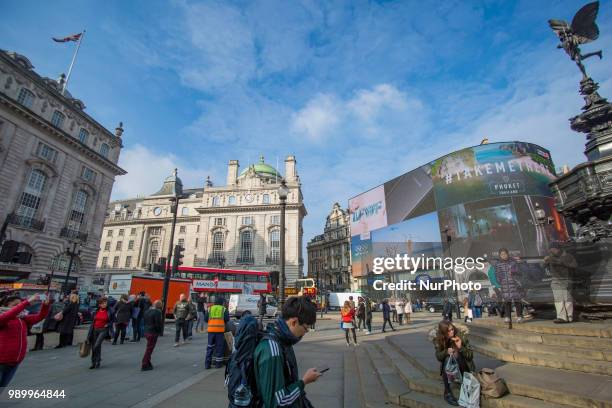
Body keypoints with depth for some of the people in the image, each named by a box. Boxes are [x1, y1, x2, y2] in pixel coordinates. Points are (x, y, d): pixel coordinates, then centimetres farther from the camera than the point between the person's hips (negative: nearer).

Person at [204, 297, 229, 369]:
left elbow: (205, 318, 7)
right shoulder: (224, 309, 3)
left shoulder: (210, 308, 10)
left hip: (211, 329, 2)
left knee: (210, 346, 11)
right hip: (220, 329, -2)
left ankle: (207, 364, 10)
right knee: (219, 346, 7)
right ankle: (218, 363, 12)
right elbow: (227, 319, -3)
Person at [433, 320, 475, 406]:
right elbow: (438, 356, -11)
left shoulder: (462, 336, -19)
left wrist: (460, 347, -34)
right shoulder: (438, 340, -14)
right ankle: (447, 392, -23)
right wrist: (446, 352, -31)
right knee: (447, 359, -32)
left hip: (463, 367, -1)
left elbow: (470, 355, -15)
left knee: (458, 356, -32)